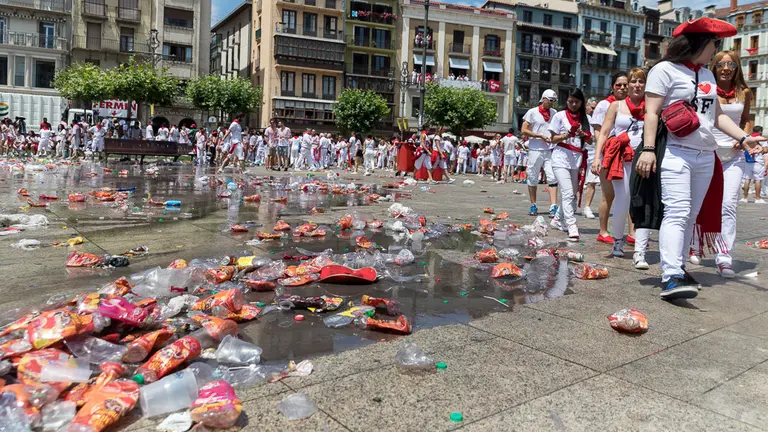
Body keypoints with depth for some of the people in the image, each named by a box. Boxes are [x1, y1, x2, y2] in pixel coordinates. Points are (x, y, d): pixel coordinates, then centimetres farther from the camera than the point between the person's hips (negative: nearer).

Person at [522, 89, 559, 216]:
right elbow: (524, 131, -4)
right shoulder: (532, 112, 0)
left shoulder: (554, 113, 13)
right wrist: (541, 136, -11)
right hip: (535, 150, -3)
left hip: (550, 150, 3)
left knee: (553, 178, -9)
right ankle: (533, 206, 18)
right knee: (533, 178, 5)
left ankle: (553, 207, -11)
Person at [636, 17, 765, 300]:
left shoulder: (708, 75, 21)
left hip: (705, 157, 8)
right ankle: (671, 278, -23)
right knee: (677, 213, -18)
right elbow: (652, 113, -8)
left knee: (691, 216, 7)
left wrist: (743, 138, 11)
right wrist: (648, 149, -17)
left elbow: (717, 114, 22)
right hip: (675, 153, -8)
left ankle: (676, 268, 14)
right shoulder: (665, 69, -1)